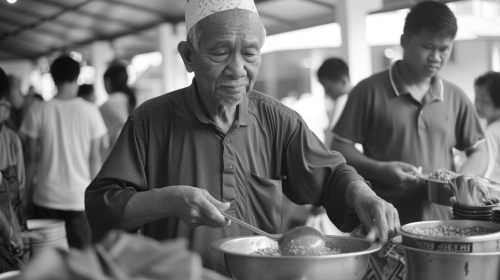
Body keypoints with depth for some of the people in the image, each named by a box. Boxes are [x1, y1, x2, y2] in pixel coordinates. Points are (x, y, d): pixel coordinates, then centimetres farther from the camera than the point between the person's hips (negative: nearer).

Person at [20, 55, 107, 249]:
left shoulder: (38, 111, -3)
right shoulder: (90, 111, -3)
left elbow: (30, 158, 0)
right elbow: (94, 157, 0)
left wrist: (27, 192, 10)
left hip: (47, 198, 1)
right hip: (80, 198, -1)